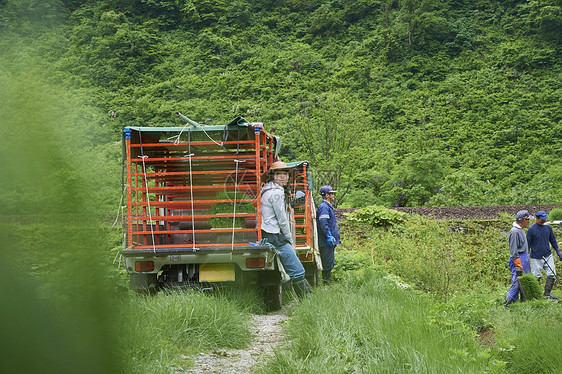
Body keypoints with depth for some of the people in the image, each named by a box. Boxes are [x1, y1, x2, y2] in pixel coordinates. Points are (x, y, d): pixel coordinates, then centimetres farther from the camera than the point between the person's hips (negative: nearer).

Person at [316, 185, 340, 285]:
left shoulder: (328, 206, 20)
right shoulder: (324, 207, -14)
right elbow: (323, 224, -23)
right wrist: (329, 236, -26)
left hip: (330, 242, 11)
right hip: (326, 243, -11)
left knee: (330, 263, 14)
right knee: (327, 263, -8)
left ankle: (328, 282, 19)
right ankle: (326, 282, -5)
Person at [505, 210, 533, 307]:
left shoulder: (521, 230, 15)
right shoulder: (514, 231, -17)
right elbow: (513, 251, -21)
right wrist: (518, 265, -23)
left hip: (525, 258, 10)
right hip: (518, 259, -10)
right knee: (517, 282, -11)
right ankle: (509, 303, -6)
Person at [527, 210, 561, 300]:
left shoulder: (548, 228, 6)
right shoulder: (531, 229, -9)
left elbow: (553, 240, 18)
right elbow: (528, 244, -3)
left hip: (548, 256, 5)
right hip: (536, 258, -5)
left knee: (552, 275, -2)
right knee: (536, 277, 1)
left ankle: (547, 293, 8)